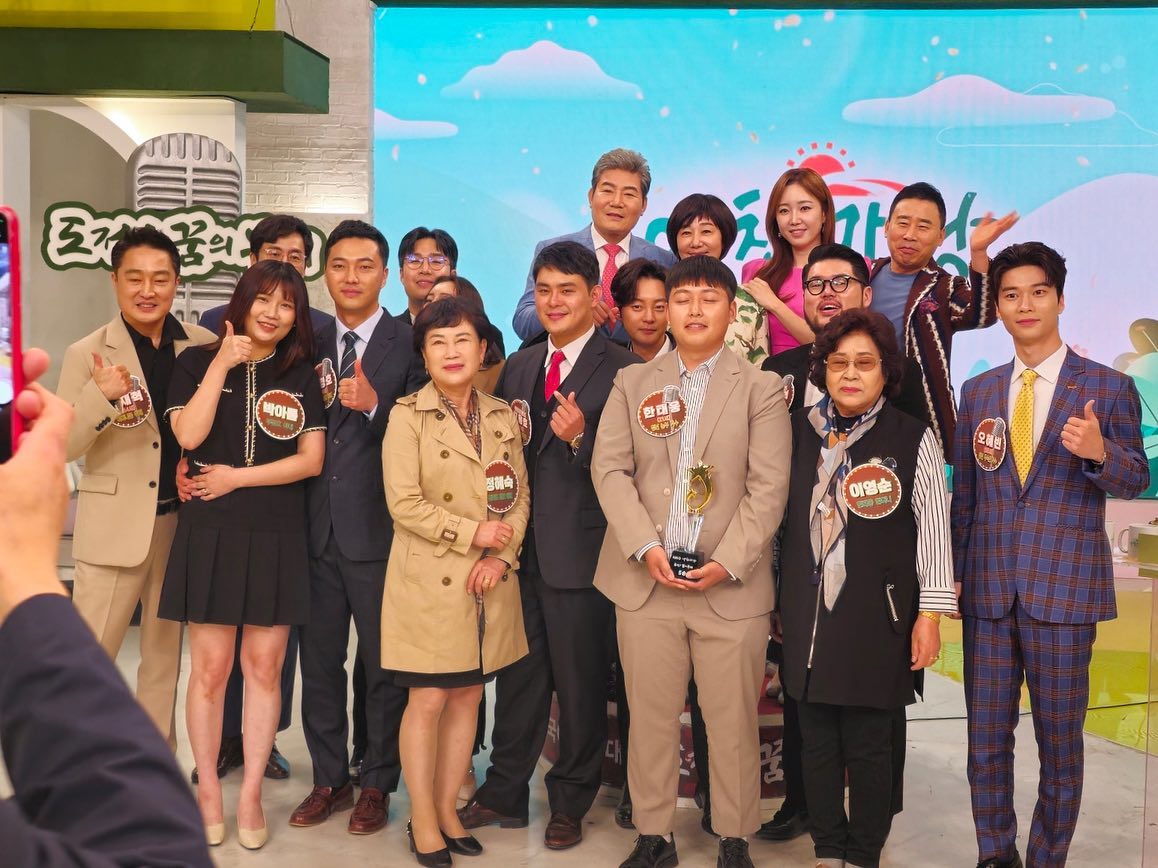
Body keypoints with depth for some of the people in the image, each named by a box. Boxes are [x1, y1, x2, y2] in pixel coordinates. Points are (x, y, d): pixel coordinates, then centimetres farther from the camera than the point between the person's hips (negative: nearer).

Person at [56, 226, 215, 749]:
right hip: (115, 524, -3)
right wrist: (100, 396, -26)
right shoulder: (88, 354, -5)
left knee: (165, 656, 15)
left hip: (184, 521, 3)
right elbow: (62, 448, -9)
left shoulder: (204, 346, 0)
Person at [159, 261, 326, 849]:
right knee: (210, 669, 1)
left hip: (276, 535, 1)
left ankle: (251, 794, 16)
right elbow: (189, 435, -11)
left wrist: (237, 477, -7)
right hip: (210, 531, -1)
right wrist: (222, 364, -11)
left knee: (264, 668, 5)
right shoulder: (197, 363, 5)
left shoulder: (300, 376, 8)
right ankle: (208, 789, 17)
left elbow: (311, 459, 0)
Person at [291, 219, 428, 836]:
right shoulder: (311, 345, 10)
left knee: (385, 667, 7)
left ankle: (376, 785, 22)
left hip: (378, 531, -4)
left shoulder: (411, 345, -3)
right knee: (319, 663, 13)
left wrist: (375, 405, -22)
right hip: (316, 529, 4)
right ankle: (329, 779, 28)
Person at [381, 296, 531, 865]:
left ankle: (448, 809, 25)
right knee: (427, 700, 1)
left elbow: (520, 497, 8)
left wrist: (501, 556, -6)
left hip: (490, 583, 4)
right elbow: (404, 503, -12)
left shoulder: (504, 417, 9)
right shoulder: (408, 415, -5)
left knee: (468, 696, 11)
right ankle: (422, 821, 16)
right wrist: (473, 533, -13)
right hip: (430, 581, -4)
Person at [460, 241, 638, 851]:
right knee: (516, 675, 16)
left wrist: (580, 437, -27)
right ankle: (505, 794, 31)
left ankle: (570, 803, 25)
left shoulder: (621, 370, -7)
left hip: (579, 552, -5)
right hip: (519, 548, 6)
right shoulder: (519, 366, 13)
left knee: (580, 684, 8)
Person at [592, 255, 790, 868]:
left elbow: (768, 487, -3)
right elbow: (610, 470, 3)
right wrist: (646, 548, -10)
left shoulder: (761, 388, 4)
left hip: (730, 583, -1)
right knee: (650, 715, 7)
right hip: (645, 579, 2)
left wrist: (728, 563, -12)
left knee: (732, 719, 3)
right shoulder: (632, 383, 11)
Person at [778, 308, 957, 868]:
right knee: (817, 742, 10)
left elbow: (934, 530, -1)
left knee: (869, 747, 4)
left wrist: (930, 614, -4)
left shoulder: (912, 438, -2)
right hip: (806, 615, 3)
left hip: (876, 618, -3)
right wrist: (775, 600, 12)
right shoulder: (799, 432, 6)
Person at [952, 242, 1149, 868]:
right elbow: (963, 491, 12)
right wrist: (953, 571, 8)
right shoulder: (977, 391, 10)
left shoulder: (1109, 388, 0)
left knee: (1059, 742, 7)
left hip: (1064, 589, -3)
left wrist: (1100, 452, -22)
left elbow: (1136, 480, -1)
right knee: (985, 740, 10)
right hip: (988, 589, 3)